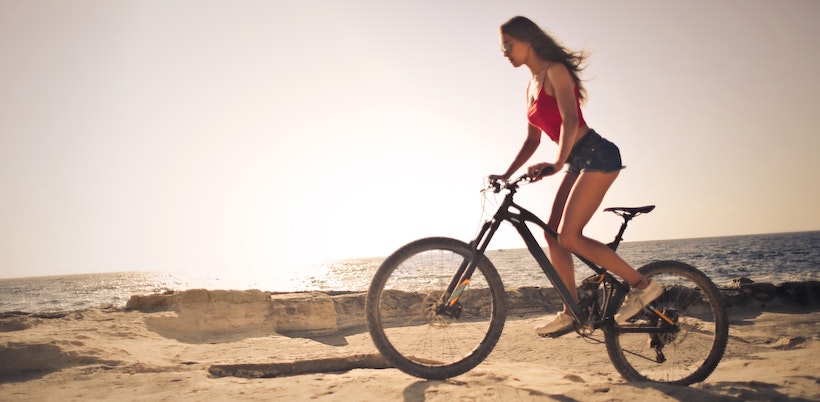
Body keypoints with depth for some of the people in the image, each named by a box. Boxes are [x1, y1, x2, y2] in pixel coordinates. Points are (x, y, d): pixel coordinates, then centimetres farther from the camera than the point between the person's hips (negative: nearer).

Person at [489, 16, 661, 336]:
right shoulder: (532, 87, 17)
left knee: (568, 237, -15)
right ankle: (570, 312, 12)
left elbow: (570, 120, -23)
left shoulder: (555, 71, -10)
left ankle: (642, 284, -4)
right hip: (579, 162, 9)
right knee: (553, 235, 4)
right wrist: (507, 175, 13)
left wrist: (557, 163, -36)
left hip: (597, 156, -9)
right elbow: (532, 140, 20)